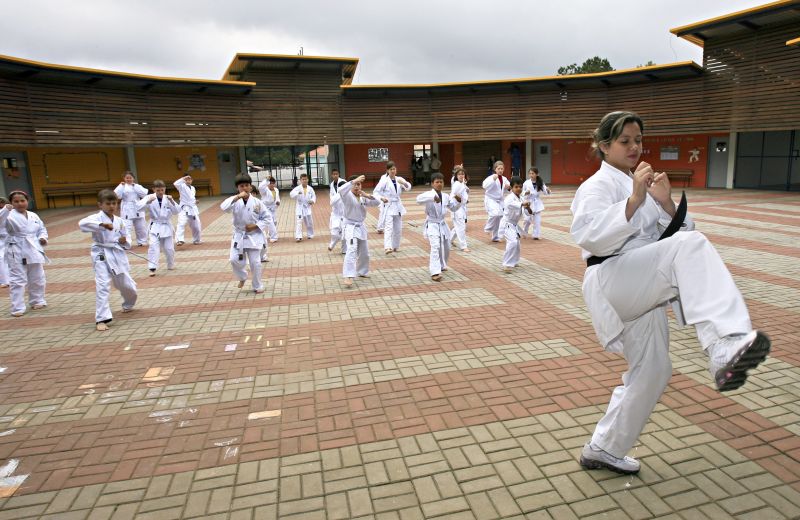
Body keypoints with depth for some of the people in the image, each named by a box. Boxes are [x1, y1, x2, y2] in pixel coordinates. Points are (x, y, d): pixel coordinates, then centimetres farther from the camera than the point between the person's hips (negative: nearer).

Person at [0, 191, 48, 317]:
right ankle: (18, 307, 3)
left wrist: (42, 237, -1)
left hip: (34, 251, 5)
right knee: (17, 280, -3)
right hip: (17, 252, -5)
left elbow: (42, 228, 18)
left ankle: (37, 301, 33)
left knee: (37, 279, 15)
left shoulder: (33, 216, 8)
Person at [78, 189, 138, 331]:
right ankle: (101, 319, -9)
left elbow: (126, 239, 13)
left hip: (118, 255, 5)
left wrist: (125, 242, -10)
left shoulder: (119, 221, 6)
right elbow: (82, 223, -29)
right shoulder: (97, 218, -8)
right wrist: (102, 225, -37)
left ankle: (128, 305, 47)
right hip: (102, 255, -5)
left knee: (127, 285, 15)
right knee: (102, 286, -14)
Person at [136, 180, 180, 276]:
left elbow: (177, 211, -7)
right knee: (153, 246, -15)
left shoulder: (167, 198, -2)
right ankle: (152, 268, -14)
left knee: (169, 248, 7)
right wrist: (148, 202, -30)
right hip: (155, 226, -2)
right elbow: (138, 206, -16)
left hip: (166, 226, 2)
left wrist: (172, 202, -21)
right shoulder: (150, 197, -5)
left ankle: (171, 265, 31)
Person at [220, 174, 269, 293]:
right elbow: (223, 207, -25)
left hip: (254, 236, -1)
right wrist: (237, 197, -30)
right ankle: (242, 278, 28)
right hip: (239, 236, 1)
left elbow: (266, 218, -2)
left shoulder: (257, 202, -7)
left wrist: (255, 226, -15)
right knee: (235, 260, -3)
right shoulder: (235, 201, -6)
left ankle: (258, 286, 20)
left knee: (255, 262, 3)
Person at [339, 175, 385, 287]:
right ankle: (348, 277, -30)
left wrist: (367, 196, -15)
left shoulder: (362, 197, 6)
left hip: (361, 227, 7)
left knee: (364, 253, 17)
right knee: (352, 251, -25)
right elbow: (341, 190, -34)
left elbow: (376, 202, 2)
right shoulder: (347, 196, -12)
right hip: (351, 227, -7)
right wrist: (354, 181, -39)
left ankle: (362, 272, 39)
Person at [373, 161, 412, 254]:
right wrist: (381, 198, -26)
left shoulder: (399, 179, 5)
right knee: (388, 227, -19)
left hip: (398, 206, 6)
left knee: (398, 228, 11)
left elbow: (408, 187, -6)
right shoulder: (384, 180, -7)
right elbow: (375, 192, -8)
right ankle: (388, 247, -28)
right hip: (388, 206, -5)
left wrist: (403, 182, -27)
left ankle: (396, 246, 26)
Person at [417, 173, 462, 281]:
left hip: (442, 224, 7)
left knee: (446, 248, 18)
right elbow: (419, 199, -35)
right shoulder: (429, 194, -14)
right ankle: (435, 272, -24)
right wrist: (433, 197, -45)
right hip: (432, 225, -7)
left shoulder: (445, 196, 6)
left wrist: (458, 201, -3)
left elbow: (453, 208, 17)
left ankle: (441, 265, 45)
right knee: (435, 247, -22)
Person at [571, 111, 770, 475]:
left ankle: (603, 449, 28)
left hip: (641, 291, 9)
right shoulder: (598, 186, -5)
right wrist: (634, 199, -27)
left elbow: (674, 234, 12)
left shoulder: (643, 186, 20)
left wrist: (665, 202, -4)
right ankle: (724, 348, -44)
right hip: (613, 283, -8)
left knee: (652, 370, 13)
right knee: (691, 247, -29)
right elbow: (588, 235, -24)